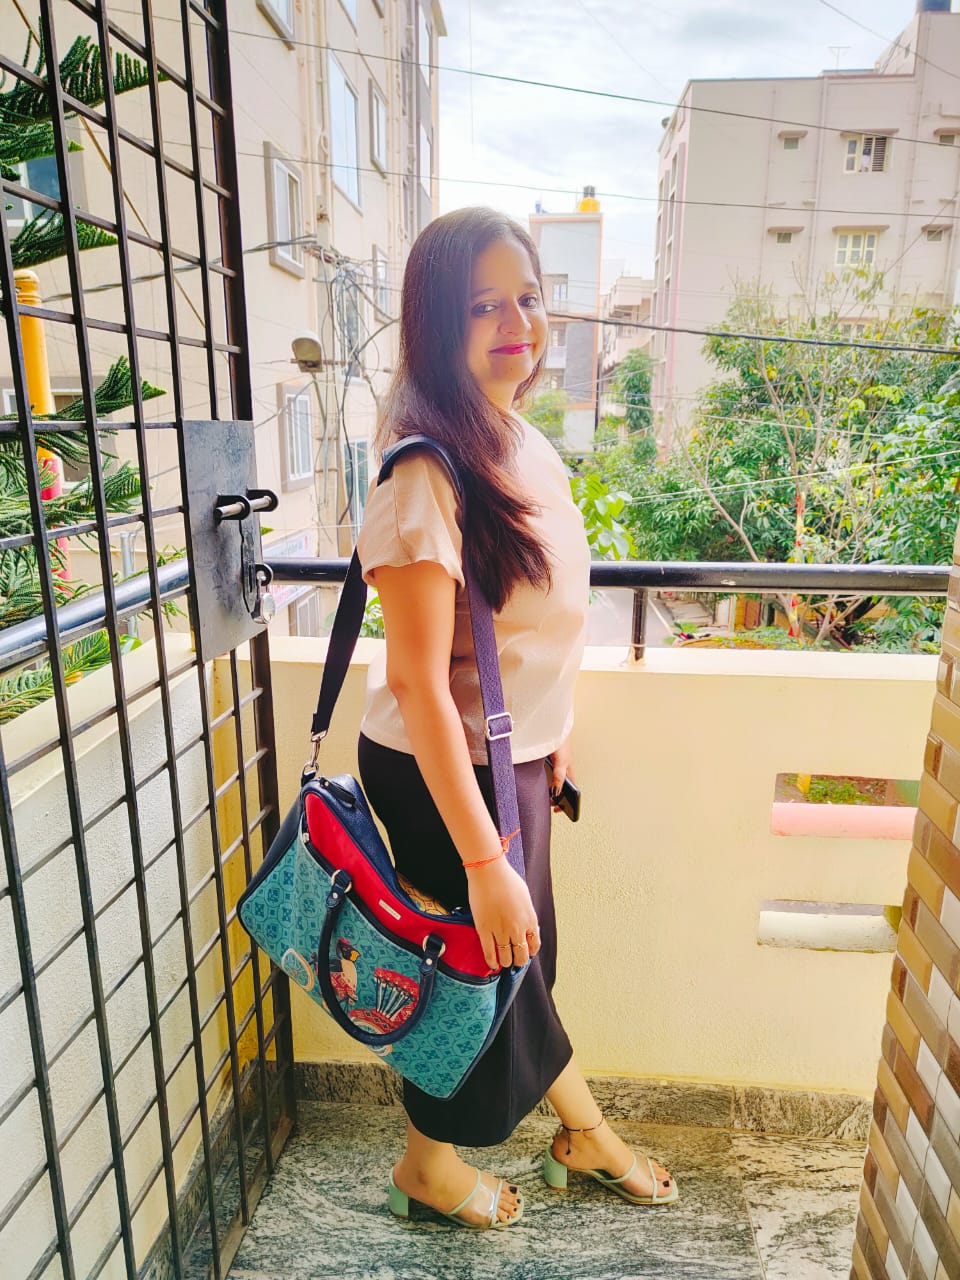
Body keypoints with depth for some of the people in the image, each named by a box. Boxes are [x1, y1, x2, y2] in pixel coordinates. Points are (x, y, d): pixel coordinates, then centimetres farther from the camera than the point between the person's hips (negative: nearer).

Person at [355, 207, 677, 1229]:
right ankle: (428, 1164, 46)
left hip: (517, 756, 7)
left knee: (527, 956, 25)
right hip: (440, 773, -7)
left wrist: (553, 731, 18)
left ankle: (584, 1133, 51)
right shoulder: (425, 474, -25)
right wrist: (483, 860, -25)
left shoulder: (527, 444, 2)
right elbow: (417, 682, -27)